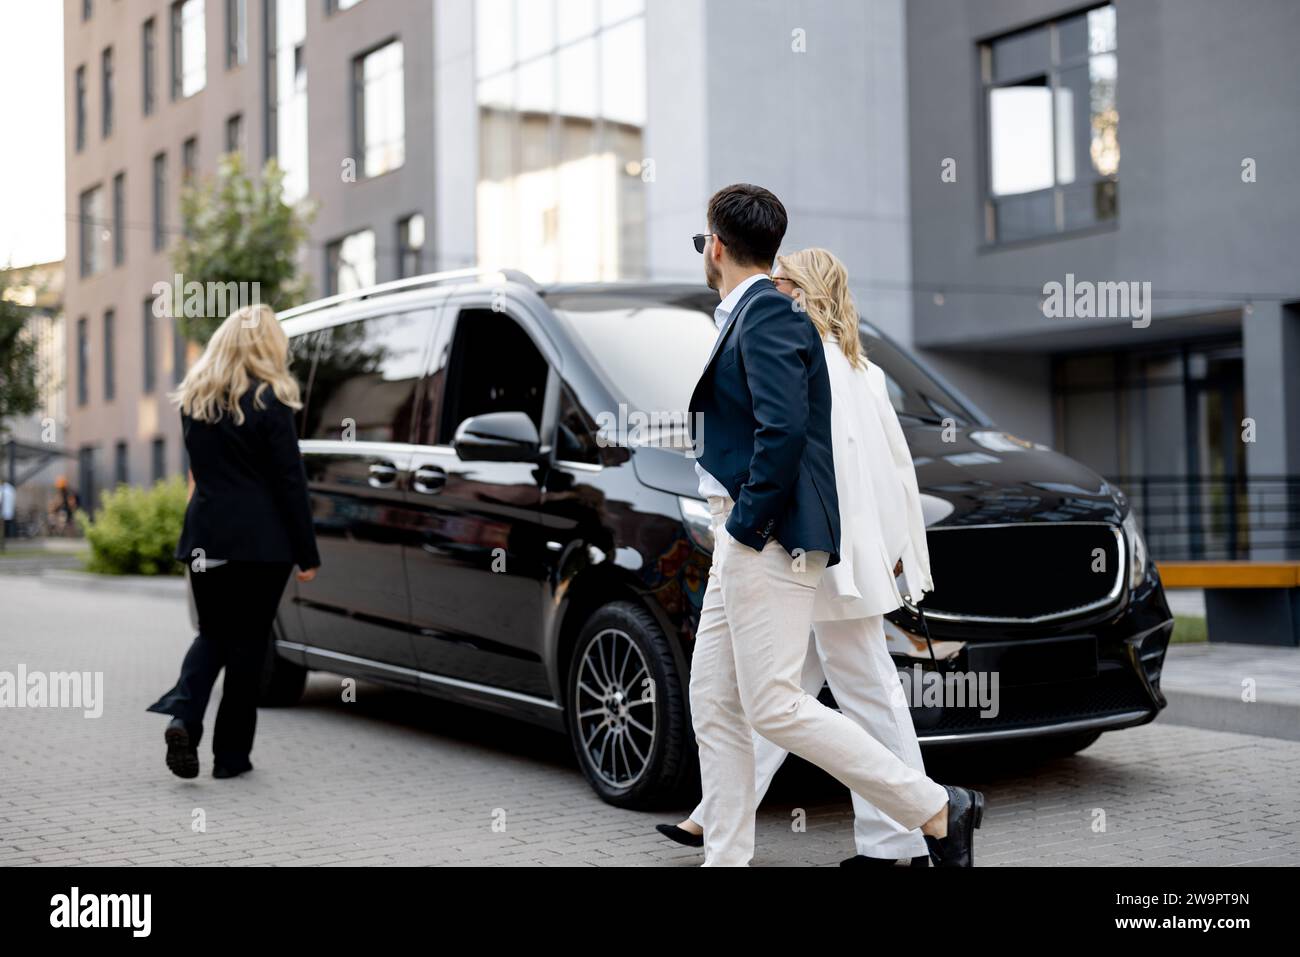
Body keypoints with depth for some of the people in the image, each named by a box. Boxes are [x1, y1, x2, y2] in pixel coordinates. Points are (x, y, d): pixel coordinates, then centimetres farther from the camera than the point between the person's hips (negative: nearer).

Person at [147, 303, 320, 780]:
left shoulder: (193, 400, 10)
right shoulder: (268, 402, -9)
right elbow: (290, 482, -9)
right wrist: (306, 553, -6)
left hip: (204, 537, 5)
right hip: (259, 541, -5)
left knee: (212, 634, 17)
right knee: (247, 642, 5)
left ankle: (183, 716, -7)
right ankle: (231, 754, 10)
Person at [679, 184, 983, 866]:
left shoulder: (767, 314, -13)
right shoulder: (748, 315, 18)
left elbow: (784, 427, -25)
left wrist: (746, 523, -18)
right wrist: (732, 530, 16)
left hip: (770, 540, -10)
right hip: (744, 538, 10)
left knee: (774, 706, -9)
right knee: (714, 706, 10)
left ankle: (938, 810, 0)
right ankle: (724, 857, 16)